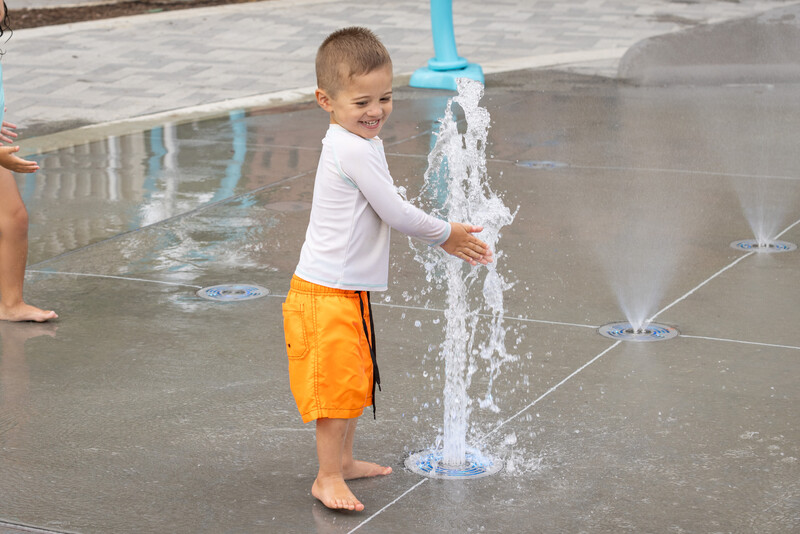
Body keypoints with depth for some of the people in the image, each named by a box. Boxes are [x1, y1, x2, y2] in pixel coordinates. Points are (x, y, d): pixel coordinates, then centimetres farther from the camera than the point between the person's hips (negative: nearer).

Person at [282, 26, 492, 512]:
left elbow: (387, 211, 19)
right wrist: (445, 233, -5)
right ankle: (328, 477, 8)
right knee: (338, 382, -2)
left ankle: (343, 460, 34)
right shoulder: (356, 150, -22)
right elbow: (395, 213, -19)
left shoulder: (360, 144, 10)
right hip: (328, 294, -10)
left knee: (356, 379, 21)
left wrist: (447, 238, 15)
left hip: (349, 290, 10)